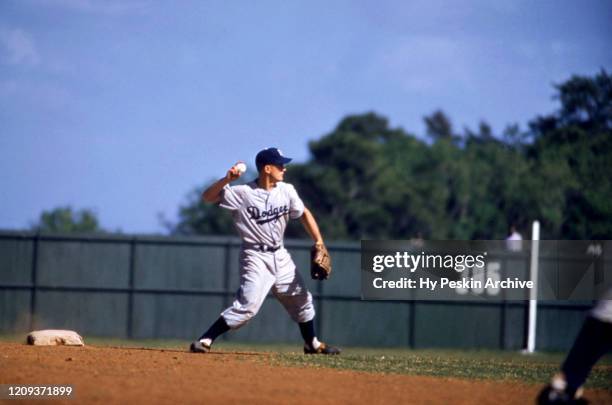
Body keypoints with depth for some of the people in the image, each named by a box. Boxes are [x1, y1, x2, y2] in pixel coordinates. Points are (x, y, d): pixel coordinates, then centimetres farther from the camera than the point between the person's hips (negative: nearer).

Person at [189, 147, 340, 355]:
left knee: (302, 299, 19)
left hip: (280, 256, 7)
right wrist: (226, 180, -32)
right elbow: (208, 197, -16)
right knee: (247, 305, -22)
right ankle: (204, 341, -19)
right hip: (256, 257, -7)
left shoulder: (286, 191, -1)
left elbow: (304, 214, 12)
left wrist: (319, 243, 6)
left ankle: (312, 343, 39)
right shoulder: (242, 193, -16)